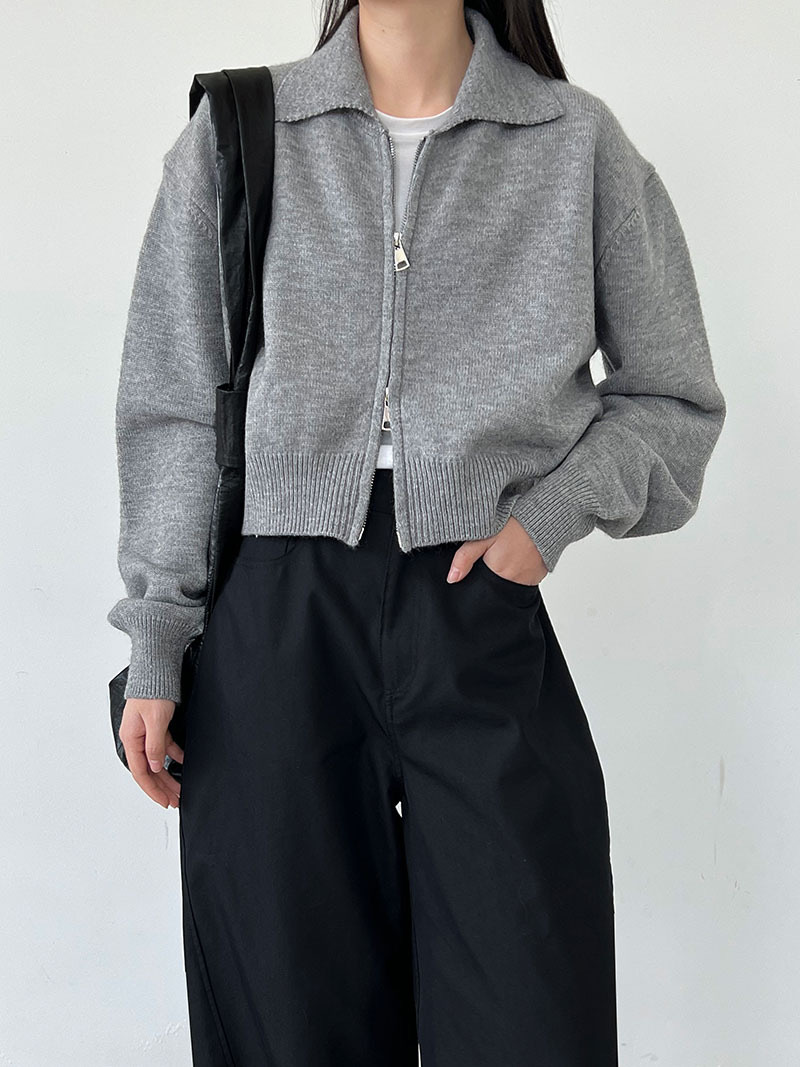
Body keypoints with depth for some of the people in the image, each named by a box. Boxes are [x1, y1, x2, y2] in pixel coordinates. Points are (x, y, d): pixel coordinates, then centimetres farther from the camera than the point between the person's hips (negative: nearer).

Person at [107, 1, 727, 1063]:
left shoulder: (580, 142, 7)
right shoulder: (229, 139, 8)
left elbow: (673, 399, 12)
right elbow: (172, 408, 9)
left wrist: (554, 509, -6)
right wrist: (155, 646, 5)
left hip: (486, 621, 0)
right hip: (276, 626, 1)